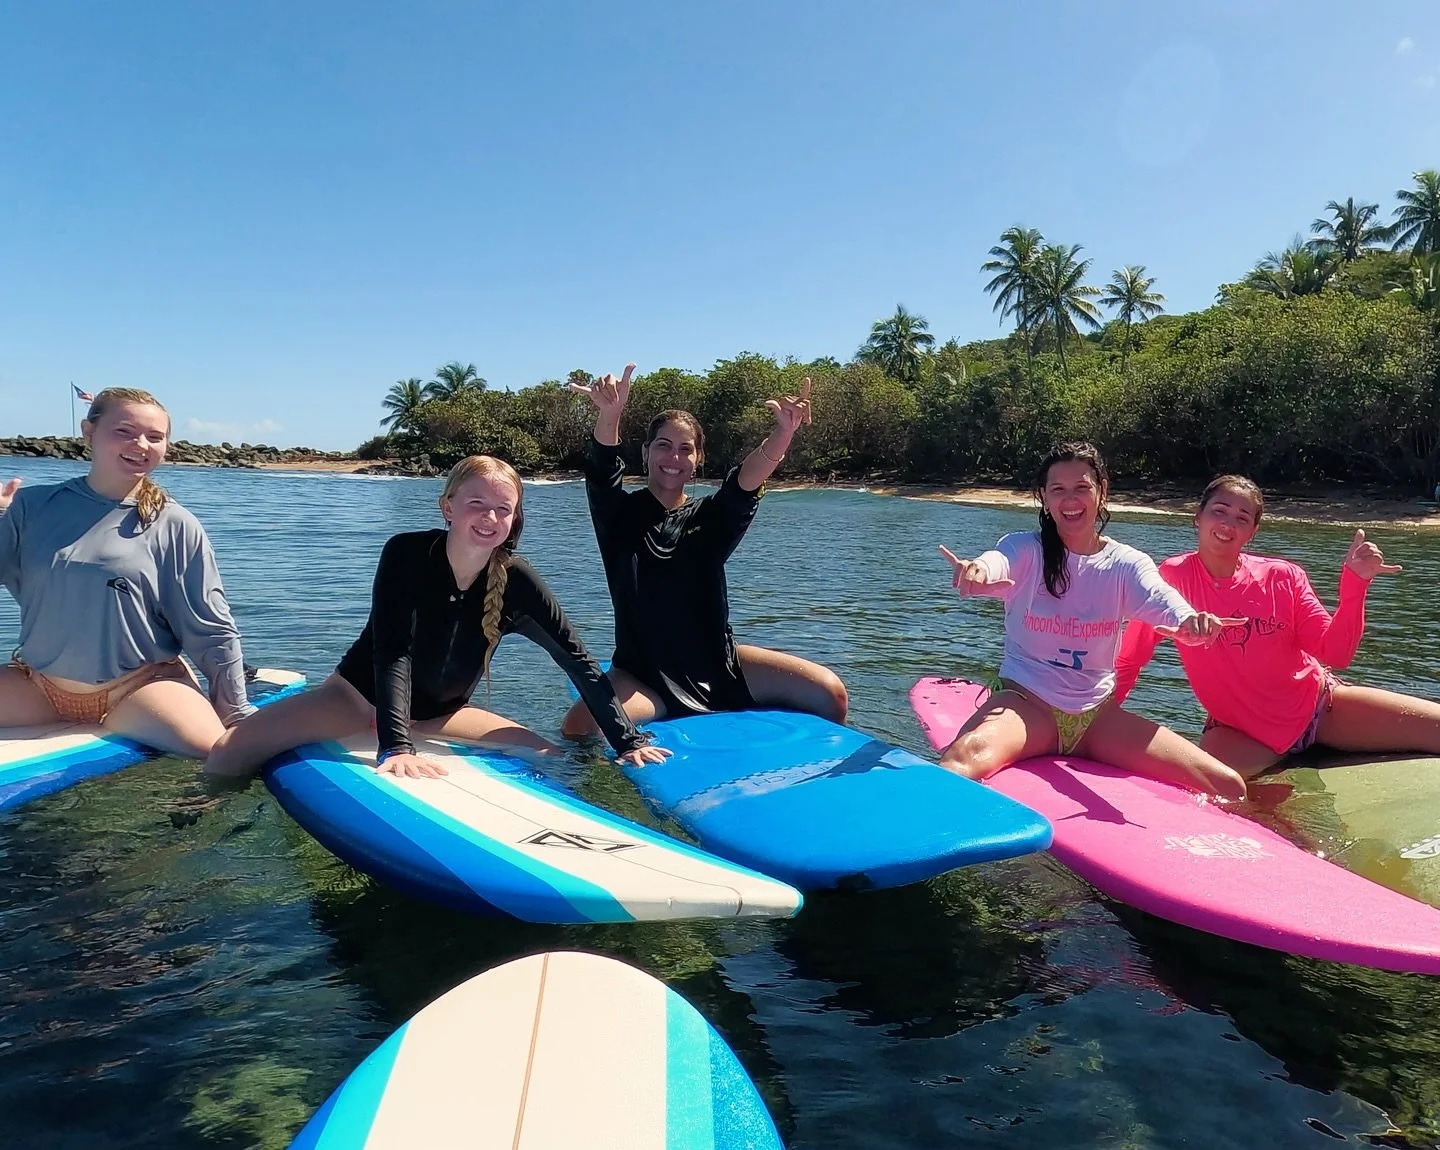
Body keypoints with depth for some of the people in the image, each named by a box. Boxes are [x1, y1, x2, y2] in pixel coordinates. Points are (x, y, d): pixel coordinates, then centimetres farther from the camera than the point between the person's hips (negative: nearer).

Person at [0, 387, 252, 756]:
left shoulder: (175, 527, -3)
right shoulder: (33, 505, 4)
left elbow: (211, 631, -1)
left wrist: (237, 713, -2)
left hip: (140, 687, -4)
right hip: (36, 686, 4)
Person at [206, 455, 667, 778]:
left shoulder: (517, 582, -17)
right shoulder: (406, 553, -23)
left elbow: (579, 662, -14)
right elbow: (391, 652, -31)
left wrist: (628, 741, -19)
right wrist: (395, 746, -44)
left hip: (438, 713, 3)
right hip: (361, 696, -2)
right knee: (229, 752, -21)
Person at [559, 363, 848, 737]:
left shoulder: (710, 517, 5)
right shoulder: (621, 515, 1)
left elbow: (746, 480, -16)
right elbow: (604, 472, -20)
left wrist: (784, 431, -37)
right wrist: (609, 415, -43)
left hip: (718, 664, 2)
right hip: (643, 674, -2)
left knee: (829, 692, -12)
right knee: (579, 728, -32)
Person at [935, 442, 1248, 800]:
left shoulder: (1126, 564, 4)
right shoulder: (1026, 549, -2)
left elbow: (1159, 598, -18)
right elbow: (998, 562, -27)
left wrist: (1190, 621, -43)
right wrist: (978, 570, -53)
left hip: (1097, 714, 4)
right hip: (1025, 702, -4)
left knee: (1227, 785, -8)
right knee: (967, 756, -39)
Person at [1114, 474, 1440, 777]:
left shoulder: (1284, 577, -6)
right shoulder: (1175, 575, -15)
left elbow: (1335, 654, -9)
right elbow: (1129, 659, -15)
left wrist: (1354, 584, -21)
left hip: (1316, 703, 3)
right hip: (1241, 731, -3)